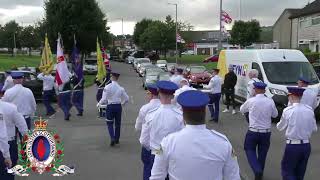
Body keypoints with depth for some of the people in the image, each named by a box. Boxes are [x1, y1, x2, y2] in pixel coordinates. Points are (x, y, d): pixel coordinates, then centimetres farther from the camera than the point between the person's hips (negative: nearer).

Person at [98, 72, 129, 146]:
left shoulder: (107, 87, -12)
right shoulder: (121, 88, -3)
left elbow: (104, 99, -14)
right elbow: (127, 99, 2)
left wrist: (99, 104, 5)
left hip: (110, 106, -2)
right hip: (118, 106, 2)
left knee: (110, 124, 10)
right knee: (118, 123, 15)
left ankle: (112, 138, -8)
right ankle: (117, 139, 25)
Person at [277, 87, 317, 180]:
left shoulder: (287, 111, -13)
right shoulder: (309, 110, -2)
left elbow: (280, 127, 1)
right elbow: (314, 129, 6)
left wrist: (278, 123, 23)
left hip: (292, 146, -4)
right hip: (306, 146, 5)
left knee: (287, 172, 9)